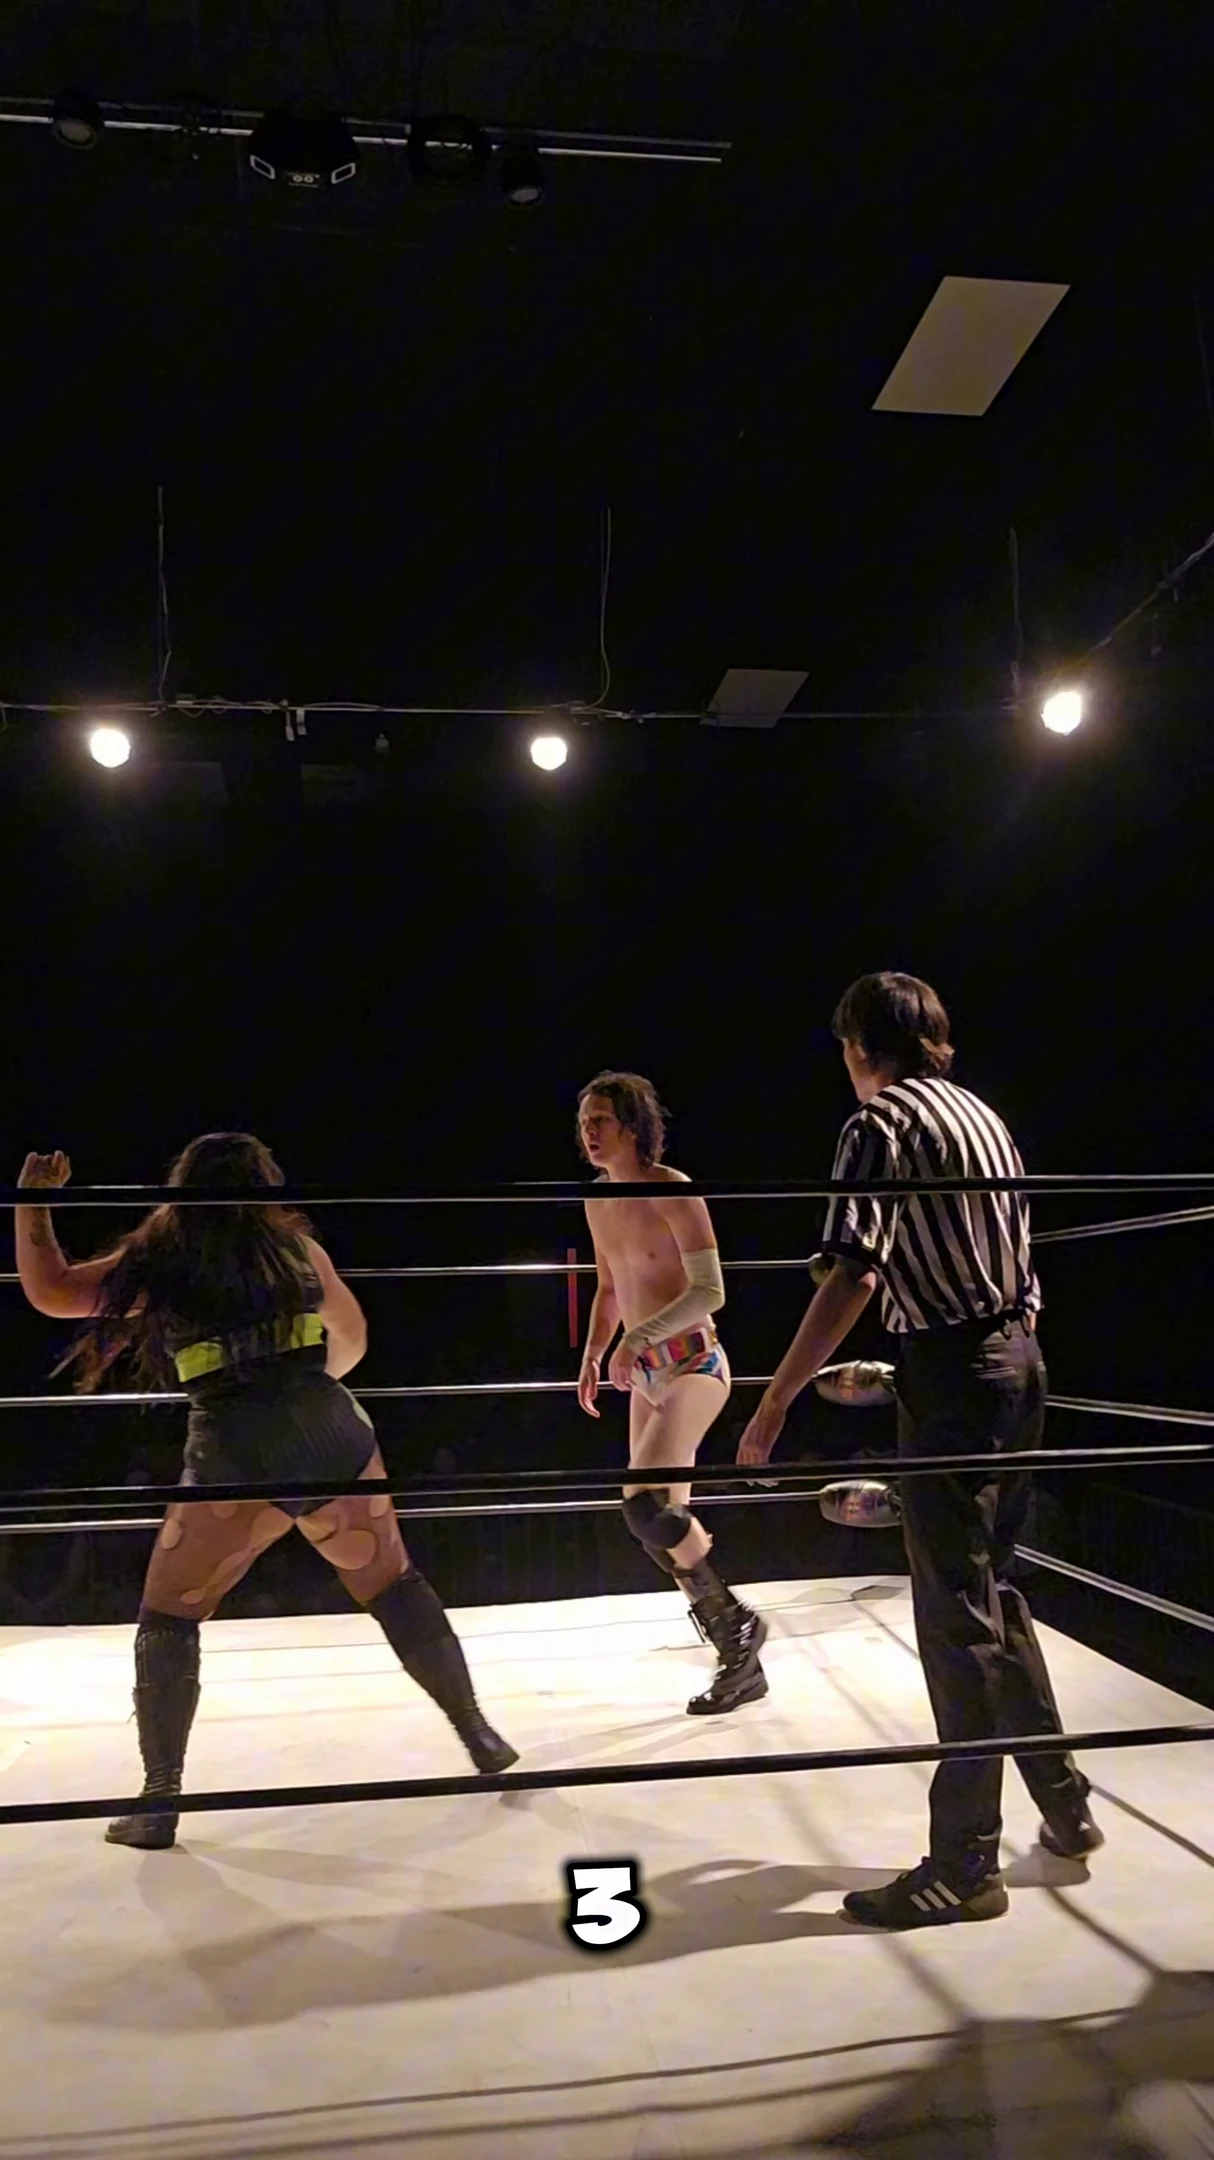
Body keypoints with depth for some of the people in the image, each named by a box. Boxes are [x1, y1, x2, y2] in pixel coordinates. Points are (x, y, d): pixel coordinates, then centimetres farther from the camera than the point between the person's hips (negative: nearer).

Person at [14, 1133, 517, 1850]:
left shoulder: (160, 1259, 7)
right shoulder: (298, 1245, 13)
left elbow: (49, 1290, 16)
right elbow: (352, 1341, 23)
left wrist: (33, 1199, 26)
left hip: (235, 1456, -2)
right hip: (335, 1436, 2)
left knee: (168, 1620, 15)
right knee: (396, 1587, 18)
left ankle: (160, 1803, 16)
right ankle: (478, 1733, 24)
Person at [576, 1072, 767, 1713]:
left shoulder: (672, 1192, -15)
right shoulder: (598, 1201, 9)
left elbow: (710, 1291, -21)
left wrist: (639, 1338, -27)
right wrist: (592, 1357, 12)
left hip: (692, 1363, -8)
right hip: (645, 1371, 8)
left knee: (645, 1503, -24)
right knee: (665, 1523, 10)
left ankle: (733, 1620, -3)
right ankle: (740, 1659, 24)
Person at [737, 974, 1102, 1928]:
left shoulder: (880, 1125, -11)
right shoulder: (983, 1114, 14)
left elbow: (853, 1277, -22)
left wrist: (775, 1405, -20)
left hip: (953, 1379, -9)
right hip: (1017, 1361, 9)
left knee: (959, 1616, -1)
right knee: (995, 1592, 20)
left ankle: (966, 1865, 9)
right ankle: (1064, 1805, 31)